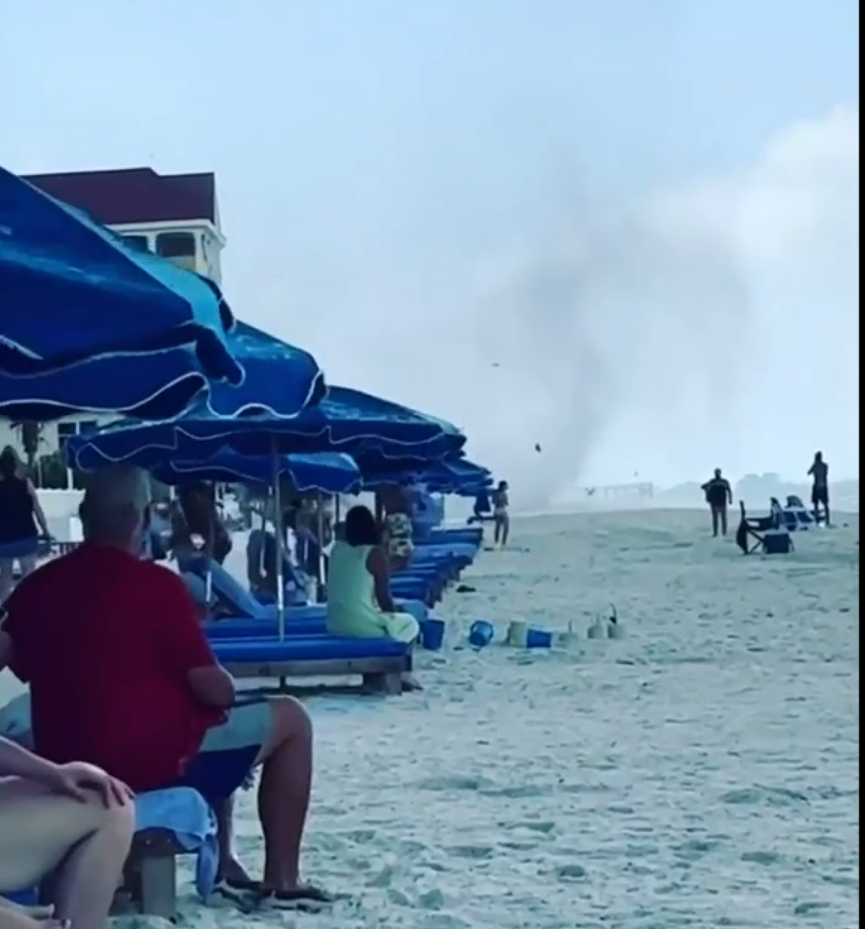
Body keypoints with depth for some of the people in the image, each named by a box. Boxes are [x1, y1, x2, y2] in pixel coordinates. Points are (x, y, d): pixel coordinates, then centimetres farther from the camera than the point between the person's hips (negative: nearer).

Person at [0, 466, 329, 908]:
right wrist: (226, 685, 10)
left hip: (67, 766, 8)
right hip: (152, 762, -7)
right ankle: (282, 879, 12)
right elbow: (214, 691, -13)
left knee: (215, 723, 32)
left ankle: (223, 864, 32)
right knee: (290, 720, 11)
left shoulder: (37, 586, 2)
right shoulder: (156, 584, -15)